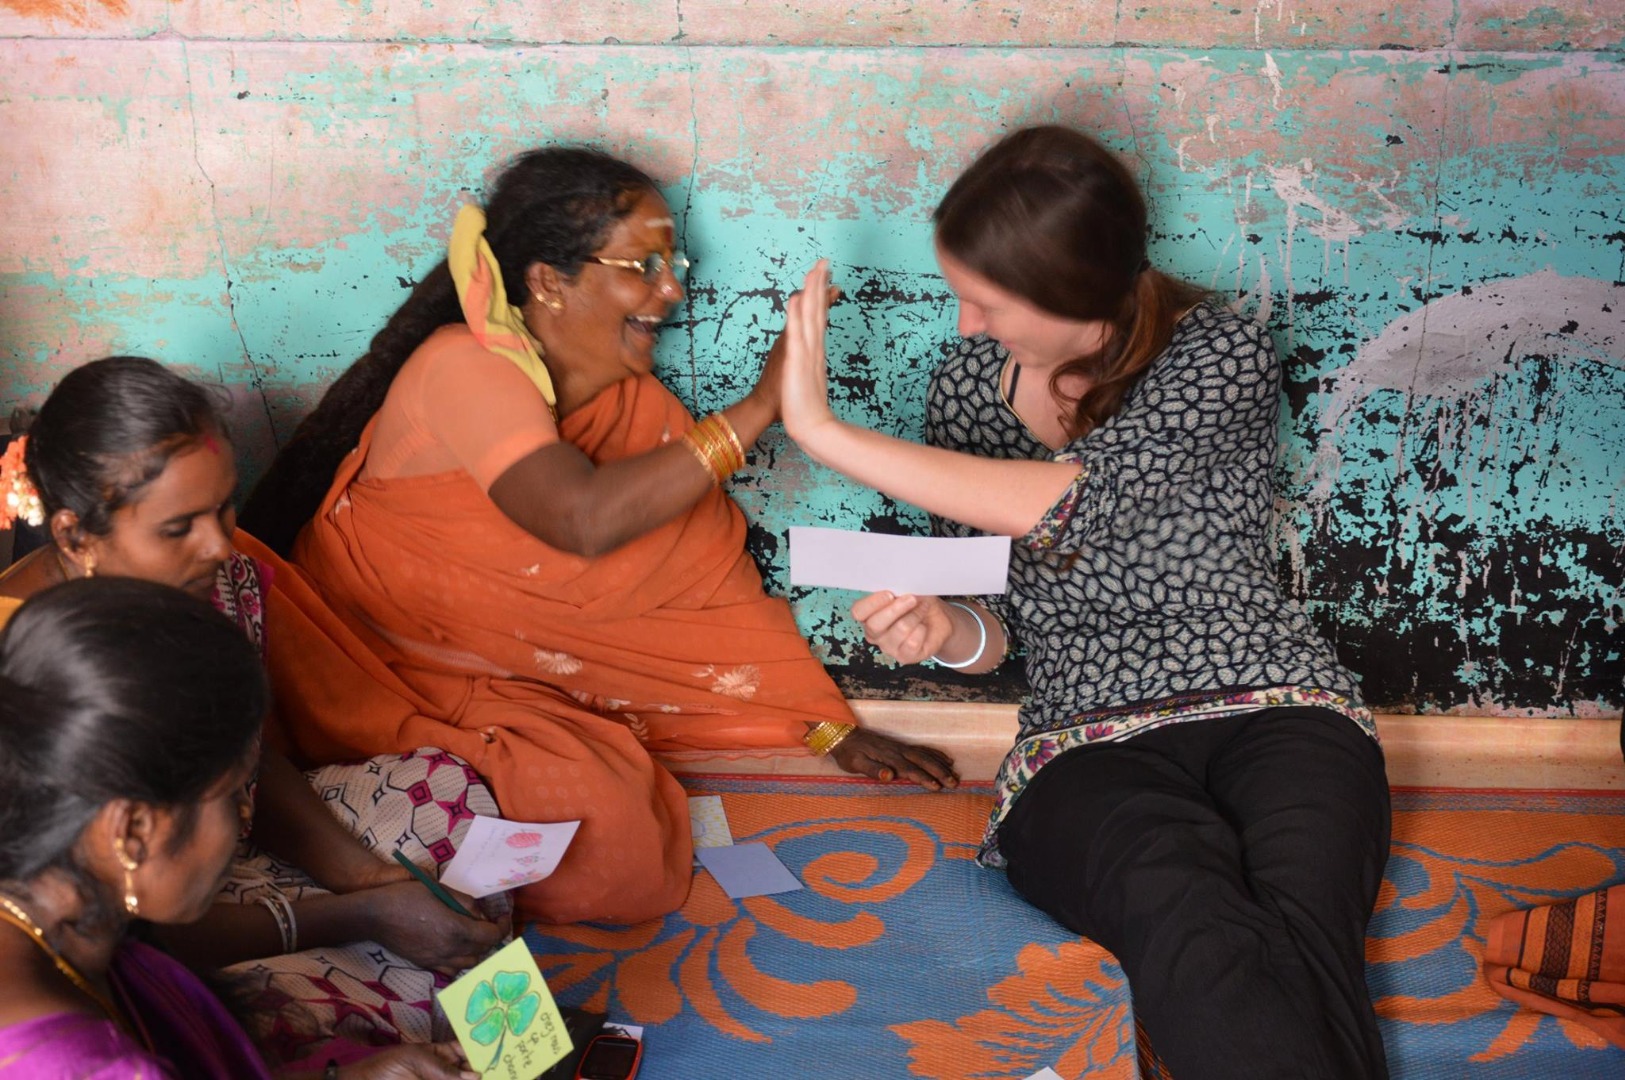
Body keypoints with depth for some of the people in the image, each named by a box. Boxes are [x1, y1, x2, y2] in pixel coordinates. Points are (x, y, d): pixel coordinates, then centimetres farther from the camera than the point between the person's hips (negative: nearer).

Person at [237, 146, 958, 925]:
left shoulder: (632, 396, 2)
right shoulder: (466, 369, -21)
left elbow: (716, 575, 3)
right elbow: (586, 519, -37)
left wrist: (833, 726, -1)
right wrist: (759, 408, -33)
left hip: (525, 684, 7)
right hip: (391, 682, -7)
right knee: (591, 819, -24)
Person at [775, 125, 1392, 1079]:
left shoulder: (1223, 356, -2)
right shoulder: (969, 385, 12)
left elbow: (1075, 500, -20)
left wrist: (822, 431, -20)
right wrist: (944, 628, -10)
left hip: (1275, 708, -1)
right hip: (1088, 748, 1)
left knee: (1303, 926, -37)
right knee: (1193, 929, -36)